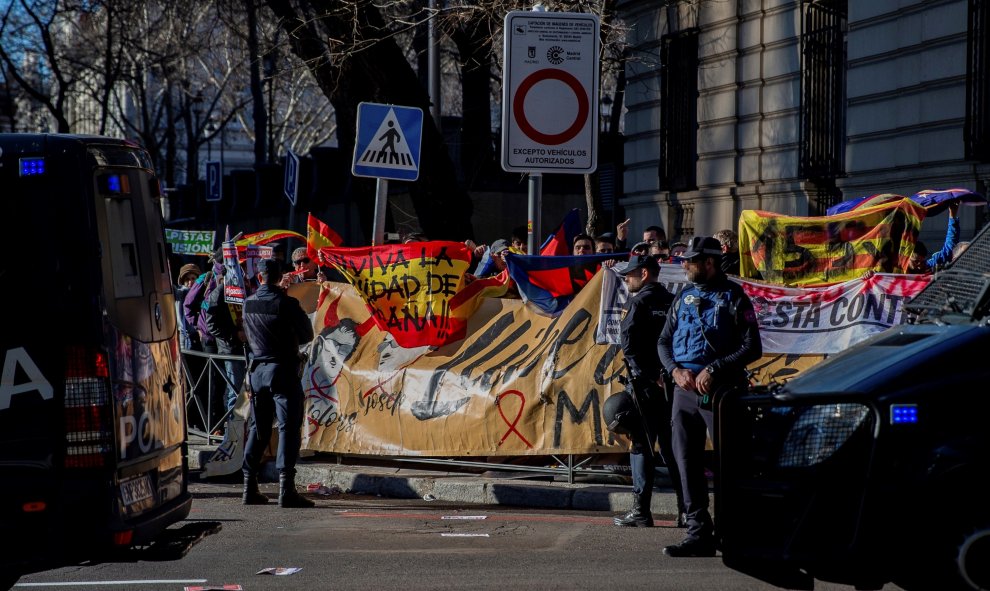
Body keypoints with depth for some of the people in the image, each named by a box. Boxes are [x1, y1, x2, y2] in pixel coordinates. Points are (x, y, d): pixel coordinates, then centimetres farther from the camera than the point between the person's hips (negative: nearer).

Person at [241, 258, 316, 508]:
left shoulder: (249, 303, 4)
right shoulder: (286, 303, -12)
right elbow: (307, 335, -3)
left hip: (258, 368, 6)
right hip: (283, 370, -5)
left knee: (258, 429, 14)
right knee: (289, 427, -5)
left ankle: (250, 486, 13)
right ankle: (286, 487, -13)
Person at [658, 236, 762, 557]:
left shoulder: (733, 298, -2)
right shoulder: (683, 298, 15)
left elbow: (751, 348, -7)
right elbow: (663, 342, 18)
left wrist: (713, 370, -14)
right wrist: (676, 370, -2)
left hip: (720, 391, -6)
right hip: (684, 390, 6)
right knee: (688, 462, 3)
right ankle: (699, 533, 8)